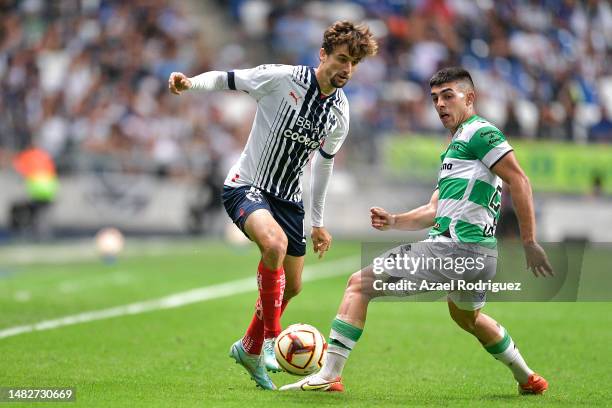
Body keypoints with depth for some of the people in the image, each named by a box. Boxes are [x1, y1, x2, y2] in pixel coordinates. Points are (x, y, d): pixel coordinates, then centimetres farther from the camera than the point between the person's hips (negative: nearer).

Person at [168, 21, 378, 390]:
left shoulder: (340, 113, 2)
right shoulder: (282, 79, -16)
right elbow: (227, 79, -9)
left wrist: (319, 221, 20)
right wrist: (190, 82, -30)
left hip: (288, 198, 7)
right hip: (247, 186, -7)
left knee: (292, 286, 10)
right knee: (275, 242, -35)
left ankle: (250, 349, 34)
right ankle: (271, 338, -21)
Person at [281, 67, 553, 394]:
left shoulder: (479, 131, -5)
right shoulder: (453, 148, 25)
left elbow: (519, 181, -13)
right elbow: (435, 211, 25)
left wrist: (529, 242, -17)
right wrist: (394, 221, 8)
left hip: (454, 246, -10)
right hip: (481, 254, 10)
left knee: (359, 285, -8)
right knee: (467, 317, 38)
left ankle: (328, 375, -12)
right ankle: (528, 379, 45)